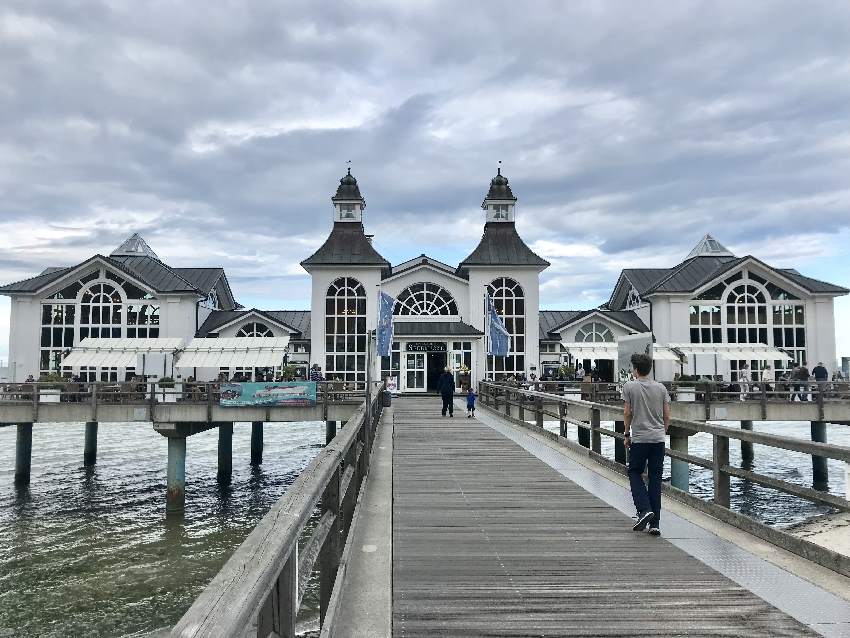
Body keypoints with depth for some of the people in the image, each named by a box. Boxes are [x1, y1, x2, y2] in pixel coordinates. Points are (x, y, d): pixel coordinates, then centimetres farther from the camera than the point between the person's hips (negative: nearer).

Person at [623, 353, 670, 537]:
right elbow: (667, 416, 7)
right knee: (655, 478, 7)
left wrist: (627, 434, 7)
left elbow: (627, 413, -4)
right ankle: (655, 523, 8)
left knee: (635, 473, 12)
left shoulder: (629, 387, -5)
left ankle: (644, 510, -8)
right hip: (659, 439, 4)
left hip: (639, 439, -4)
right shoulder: (661, 388, 5)